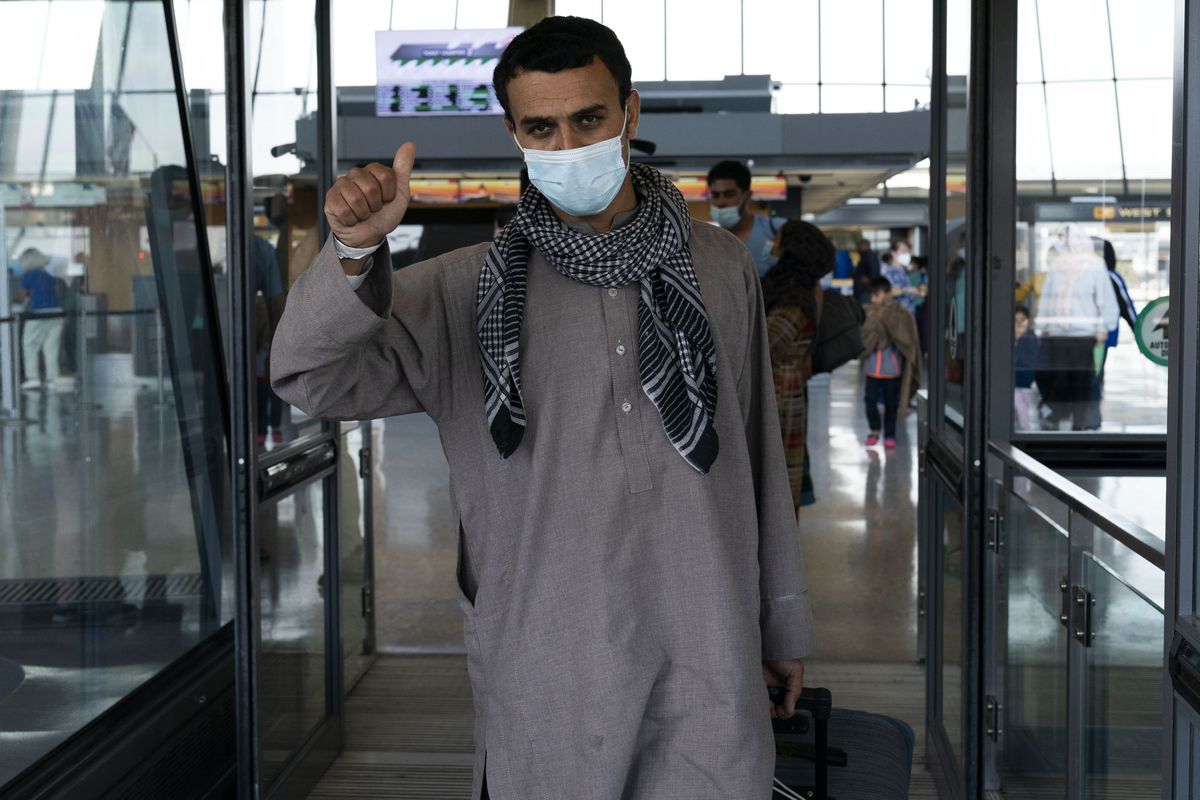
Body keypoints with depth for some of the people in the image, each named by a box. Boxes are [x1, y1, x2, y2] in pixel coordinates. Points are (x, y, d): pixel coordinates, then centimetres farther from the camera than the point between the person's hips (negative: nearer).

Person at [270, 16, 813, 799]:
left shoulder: (720, 267, 3)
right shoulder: (470, 291, -2)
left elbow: (759, 455, 8)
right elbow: (313, 376, -12)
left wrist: (784, 625, 14)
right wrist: (355, 251, -31)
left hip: (706, 666, 1)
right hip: (547, 673, -1)